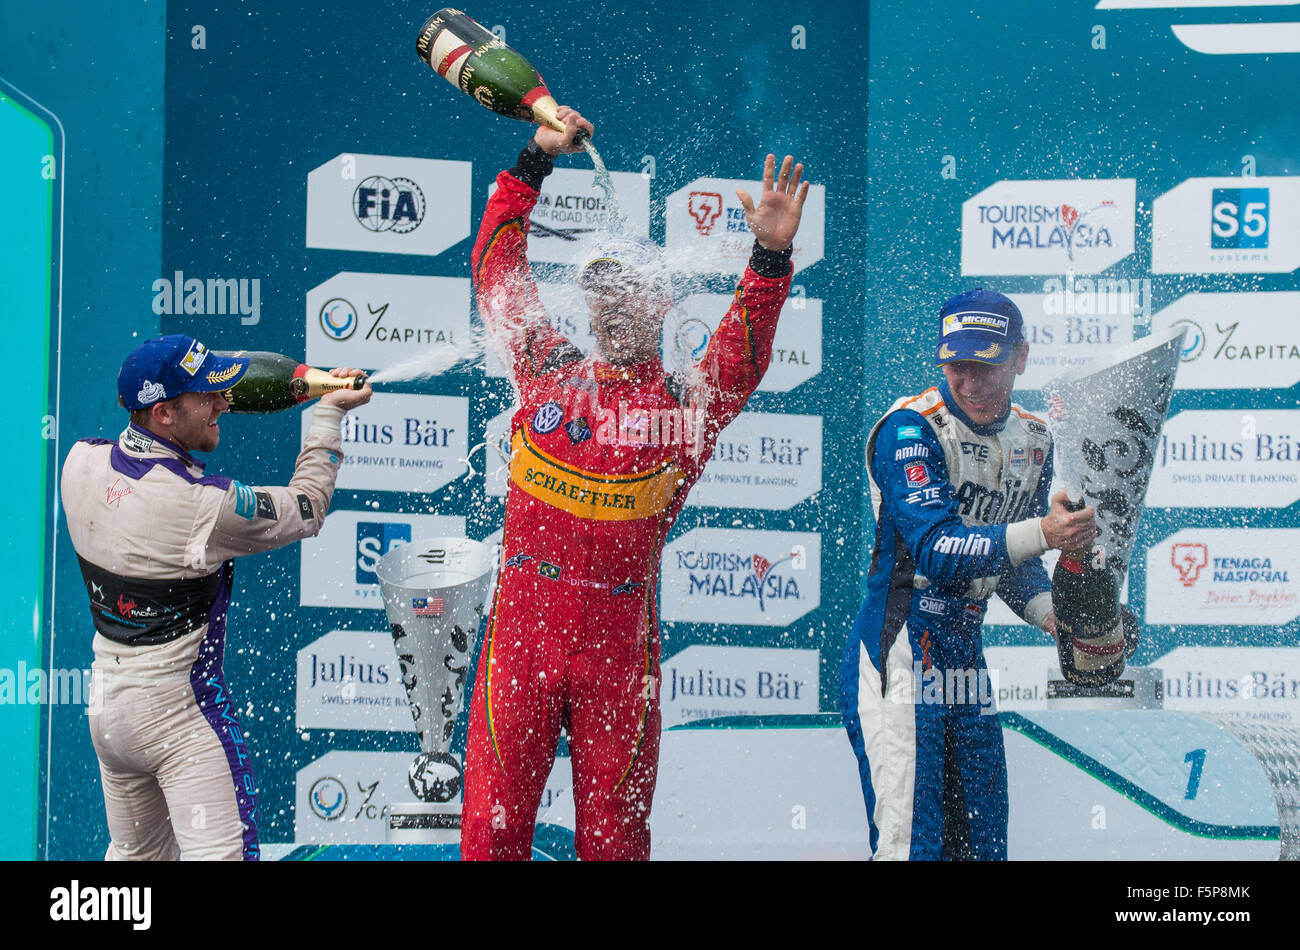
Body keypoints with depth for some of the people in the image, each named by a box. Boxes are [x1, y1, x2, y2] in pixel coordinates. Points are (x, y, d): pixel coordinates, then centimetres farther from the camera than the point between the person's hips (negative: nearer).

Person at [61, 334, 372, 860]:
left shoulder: (81, 461, -4)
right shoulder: (204, 505, -23)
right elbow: (304, 510, -7)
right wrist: (328, 413, 2)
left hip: (105, 698, 8)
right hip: (178, 707, -8)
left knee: (137, 853, 21)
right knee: (222, 852, -12)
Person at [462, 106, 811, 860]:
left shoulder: (688, 404, 4)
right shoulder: (548, 372, 10)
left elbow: (741, 355, -14)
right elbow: (499, 273, 13)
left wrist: (771, 257, -28)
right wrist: (535, 163, 8)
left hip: (620, 641, -1)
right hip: (522, 625, 1)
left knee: (613, 832, 8)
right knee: (493, 823, 3)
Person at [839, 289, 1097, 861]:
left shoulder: (1032, 441, 10)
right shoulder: (911, 430, -13)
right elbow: (937, 550, -24)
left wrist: (1055, 616, -2)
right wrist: (1042, 533, -36)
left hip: (966, 658, 7)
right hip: (900, 657, -7)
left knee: (983, 845, 11)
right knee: (912, 846, -13)